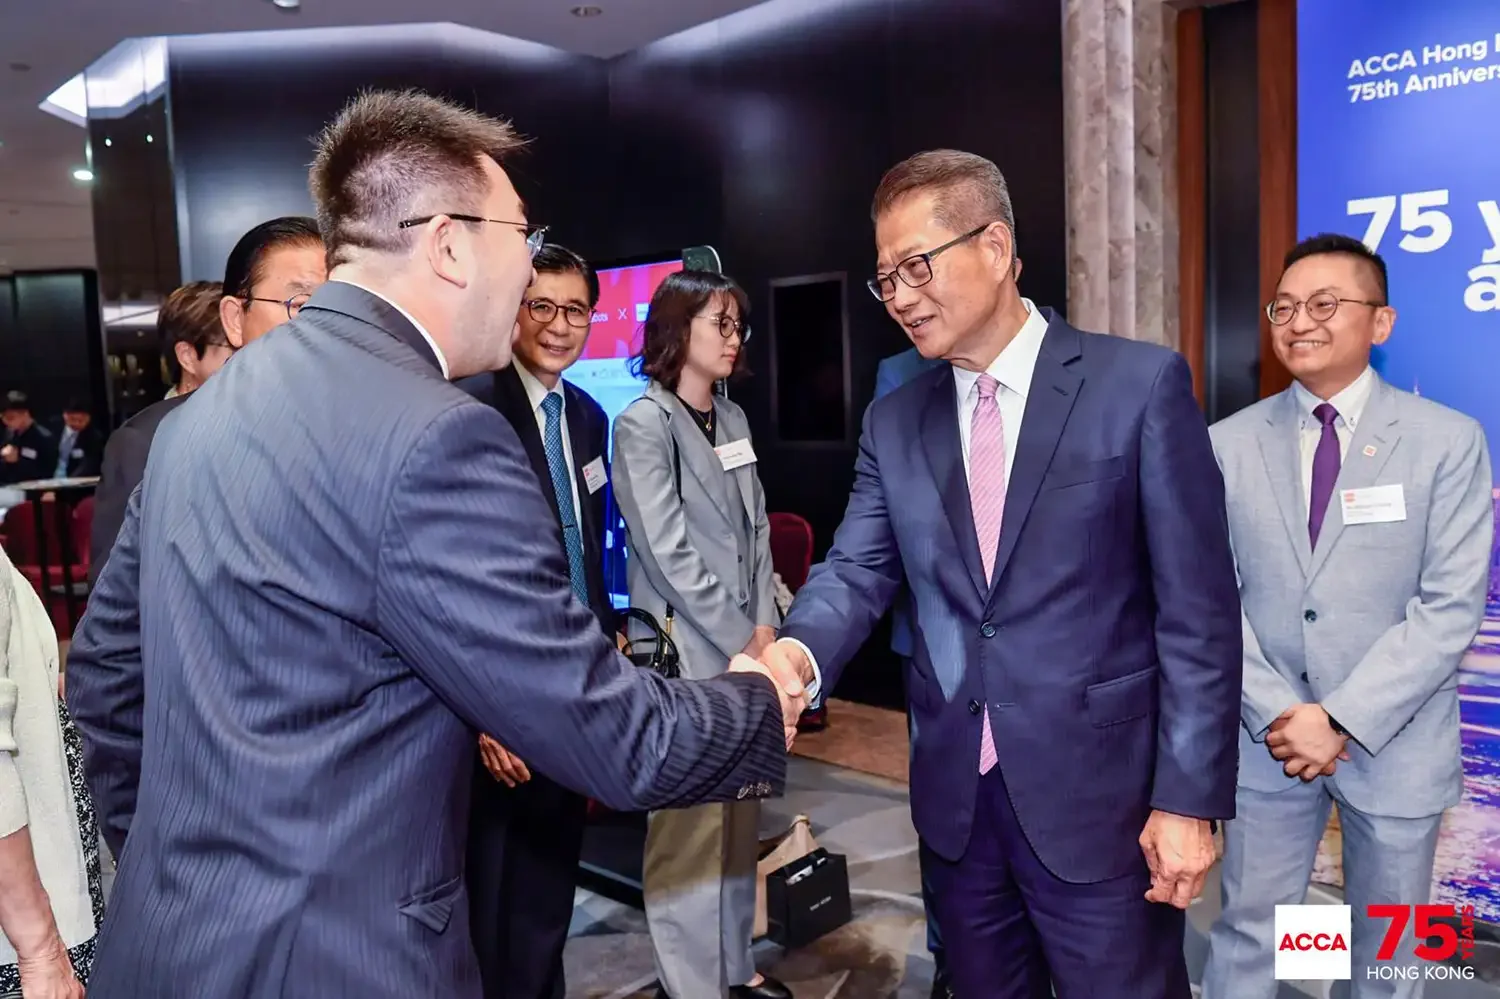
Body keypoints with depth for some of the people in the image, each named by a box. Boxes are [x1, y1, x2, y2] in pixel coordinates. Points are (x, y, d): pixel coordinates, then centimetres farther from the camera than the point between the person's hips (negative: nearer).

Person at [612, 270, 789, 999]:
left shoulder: (732, 418, 12)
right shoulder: (643, 424, -8)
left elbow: (757, 528, 13)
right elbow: (668, 551, -14)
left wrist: (765, 625, 1)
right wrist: (741, 640, -11)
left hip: (744, 647, 7)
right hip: (684, 652, -7)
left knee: (740, 816, 14)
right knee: (690, 823, 0)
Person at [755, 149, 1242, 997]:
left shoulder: (1140, 384, -8)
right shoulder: (894, 420, 5)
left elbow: (1198, 606, -9)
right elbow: (858, 569, -1)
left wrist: (1189, 797, -11)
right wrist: (799, 651, -23)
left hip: (1098, 794, -4)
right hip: (955, 796, 5)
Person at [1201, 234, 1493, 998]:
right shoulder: (1229, 443, -1)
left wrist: (1343, 720, -17)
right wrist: (1276, 712, -12)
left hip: (1395, 742, -1)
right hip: (1266, 735, 1)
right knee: (1245, 932, 12)